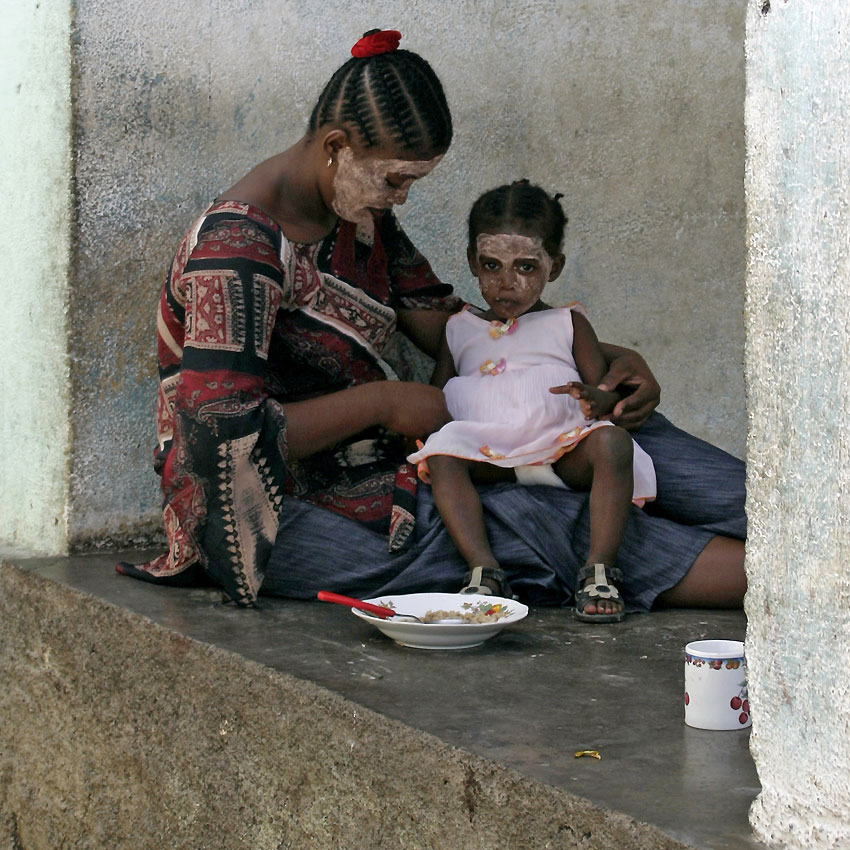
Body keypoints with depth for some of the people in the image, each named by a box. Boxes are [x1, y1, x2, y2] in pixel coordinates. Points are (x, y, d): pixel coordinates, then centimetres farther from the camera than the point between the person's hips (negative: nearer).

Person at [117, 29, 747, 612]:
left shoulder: (362, 214, 6)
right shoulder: (238, 246, -21)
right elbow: (228, 436, -26)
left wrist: (609, 363, 0)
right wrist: (383, 403, -20)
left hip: (374, 472, 9)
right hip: (283, 521, -8)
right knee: (553, 527, -22)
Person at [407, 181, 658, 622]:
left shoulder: (568, 323, 19)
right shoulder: (460, 329, 25)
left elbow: (609, 392, 10)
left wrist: (596, 399, -16)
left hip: (563, 447, -1)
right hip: (487, 451, 1)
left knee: (612, 442, -31)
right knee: (443, 454, -29)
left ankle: (598, 569, -35)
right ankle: (484, 569, -39)